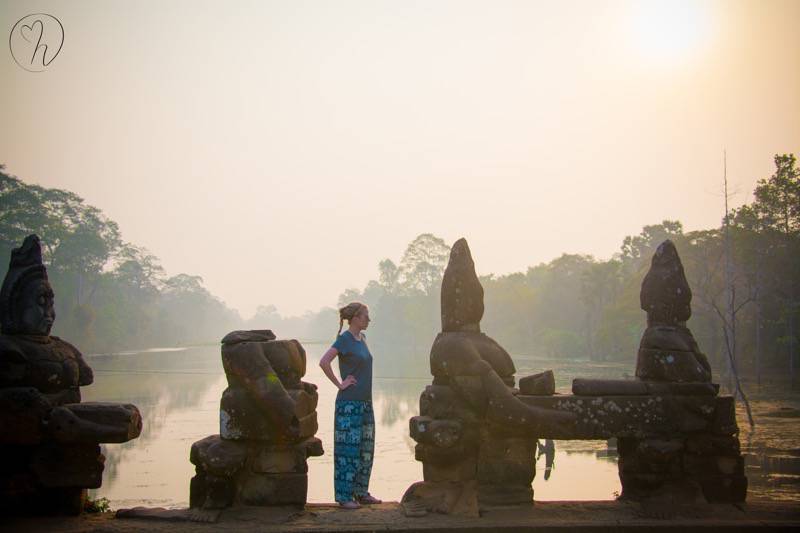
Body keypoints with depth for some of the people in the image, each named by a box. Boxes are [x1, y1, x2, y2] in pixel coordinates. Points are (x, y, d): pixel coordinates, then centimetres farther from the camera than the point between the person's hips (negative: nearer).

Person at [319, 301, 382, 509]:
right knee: (348, 450, -3)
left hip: (365, 402, 8)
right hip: (349, 403, -8)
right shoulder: (344, 339, -12)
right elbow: (324, 362, -24)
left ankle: (361, 492, 21)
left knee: (366, 449, 12)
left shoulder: (362, 338, 12)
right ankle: (344, 496, 4)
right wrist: (340, 384, -16)